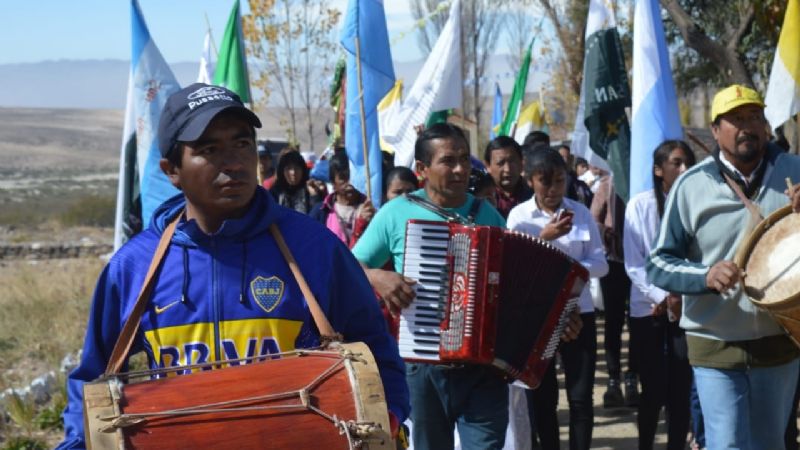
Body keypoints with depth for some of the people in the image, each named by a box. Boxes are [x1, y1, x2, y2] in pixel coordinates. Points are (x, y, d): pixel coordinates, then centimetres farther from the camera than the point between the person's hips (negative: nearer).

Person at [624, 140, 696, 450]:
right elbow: (633, 264, -5)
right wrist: (662, 297, -14)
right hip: (648, 309, 0)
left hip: (688, 309, 0)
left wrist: (680, 297, -16)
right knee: (653, 390, 5)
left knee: (681, 389, 0)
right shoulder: (641, 204, -3)